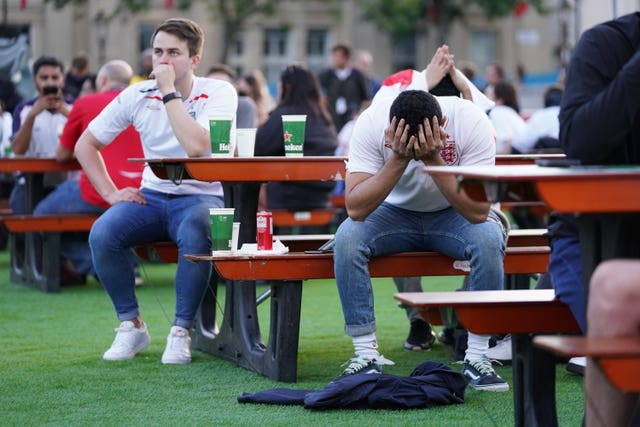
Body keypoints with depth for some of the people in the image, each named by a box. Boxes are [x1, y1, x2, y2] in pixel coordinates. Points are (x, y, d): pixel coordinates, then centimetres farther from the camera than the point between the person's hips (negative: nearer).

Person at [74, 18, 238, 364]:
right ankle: (131, 325, -7)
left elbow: (197, 147, -29)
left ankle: (181, 331, -19)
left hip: (199, 197, -3)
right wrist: (110, 193, -2)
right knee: (102, 234, -25)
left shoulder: (218, 93, -10)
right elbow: (85, 144, 9)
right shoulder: (138, 96, 1)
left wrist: (169, 92, -22)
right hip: (152, 196, 4)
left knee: (195, 235, -38)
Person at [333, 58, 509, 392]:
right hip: (397, 213, 1)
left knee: (489, 237, -33)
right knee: (347, 236, -29)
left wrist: (433, 159, -40)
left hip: (453, 214, -1)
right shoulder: (371, 123, -26)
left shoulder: (471, 122, -28)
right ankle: (365, 354, -19)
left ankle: (476, 357, -22)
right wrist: (398, 160, -41)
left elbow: (478, 212, -31)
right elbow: (355, 208, -30)